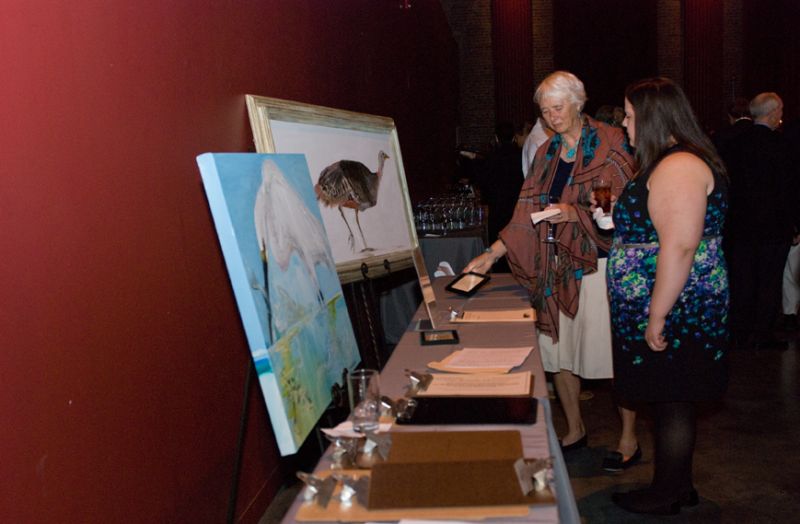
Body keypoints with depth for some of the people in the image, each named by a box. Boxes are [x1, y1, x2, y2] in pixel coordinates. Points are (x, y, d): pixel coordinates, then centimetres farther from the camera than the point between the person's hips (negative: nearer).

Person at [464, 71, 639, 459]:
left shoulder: (609, 144, -3)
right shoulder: (547, 153, 13)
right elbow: (527, 212, 9)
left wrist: (577, 213, -20)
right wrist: (493, 253, 1)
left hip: (600, 262, -5)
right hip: (558, 264, 6)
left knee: (613, 351, 0)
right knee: (556, 349, 8)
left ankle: (628, 437, 18)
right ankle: (575, 430, 27)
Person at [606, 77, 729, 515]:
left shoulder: (678, 167, -20)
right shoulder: (671, 163, 13)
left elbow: (678, 248, -27)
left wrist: (656, 317, -25)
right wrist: (618, 219, 18)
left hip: (673, 311, -10)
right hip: (661, 309, 10)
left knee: (671, 402, 4)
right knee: (671, 402, 18)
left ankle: (666, 495, 19)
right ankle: (678, 485, 32)